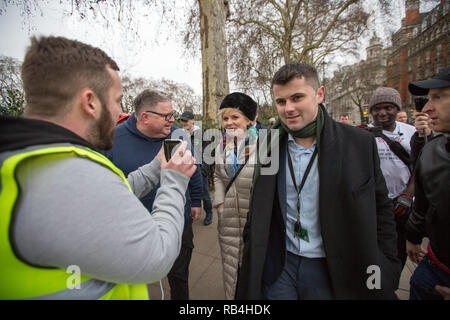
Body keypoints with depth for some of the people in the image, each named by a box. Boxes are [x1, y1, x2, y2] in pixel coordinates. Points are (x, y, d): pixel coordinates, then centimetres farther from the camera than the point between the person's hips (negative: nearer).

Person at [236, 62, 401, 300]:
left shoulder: (359, 143, -10)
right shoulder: (268, 145, -4)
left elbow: (381, 210, -2)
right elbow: (257, 210, 5)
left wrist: (386, 272, -3)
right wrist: (251, 255, 5)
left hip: (330, 270, -1)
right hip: (277, 265, 2)